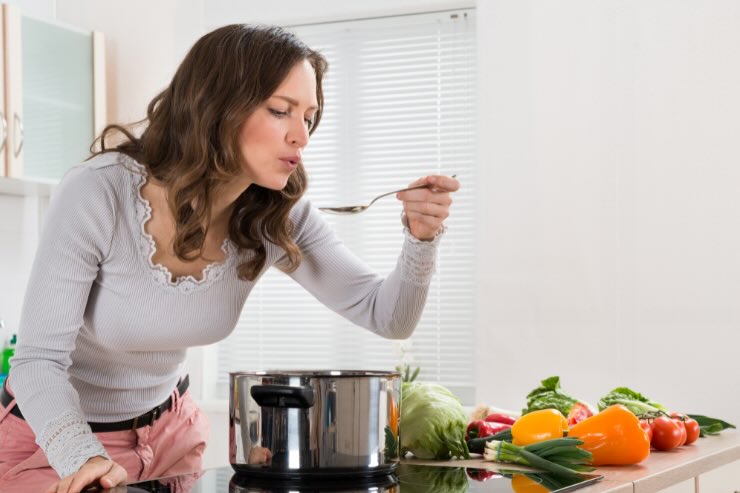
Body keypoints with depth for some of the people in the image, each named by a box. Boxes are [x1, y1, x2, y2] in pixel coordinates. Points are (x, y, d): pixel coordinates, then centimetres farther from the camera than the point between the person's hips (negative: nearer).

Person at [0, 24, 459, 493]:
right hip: (51, 435, -5)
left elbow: (387, 317, -10)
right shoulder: (98, 194, -29)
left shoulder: (279, 217, -15)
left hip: (169, 432, 5)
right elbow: (39, 360, -26)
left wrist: (421, 238, -29)